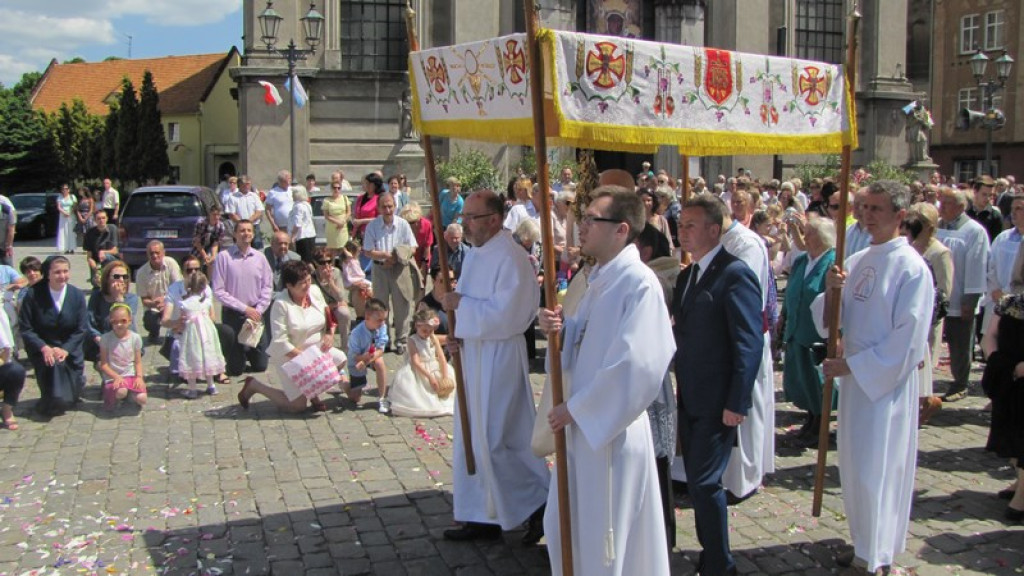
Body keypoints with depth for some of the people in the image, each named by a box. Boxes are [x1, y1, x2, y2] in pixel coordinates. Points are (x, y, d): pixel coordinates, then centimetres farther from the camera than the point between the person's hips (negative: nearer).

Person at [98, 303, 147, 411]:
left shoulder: (135, 338, 0)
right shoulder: (106, 338, -6)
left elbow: (138, 362, 3)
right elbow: (103, 364, -5)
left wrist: (139, 377, -14)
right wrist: (116, 377, -19)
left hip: (131, 375, 2)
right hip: (113, 376, -2)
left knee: (141, 398, -22)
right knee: (121, 392, -34)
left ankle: (130, 394, 16)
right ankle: (111, 397, 4)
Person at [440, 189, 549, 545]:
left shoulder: (510, 259, -19)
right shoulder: (474, 255, 11)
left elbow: (505, 315, -25)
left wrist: (461, 304, -17)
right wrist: (459, 330, 0)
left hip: (499, 357, -10)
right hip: (473, 353, 10)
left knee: (494, 441, -4)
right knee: (474, 440, 14)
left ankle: (540, 503, 13)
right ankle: (485, 517, 25)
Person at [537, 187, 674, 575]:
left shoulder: (639, 283, -20)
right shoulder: (600, 277, 9)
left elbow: (635, 366, -27)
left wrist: (577, 408, -18)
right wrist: (559, 328, -6)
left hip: (612, 429, -9)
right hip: (583, 423, 9)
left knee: (607, 541, 7)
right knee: (565, 526, 21)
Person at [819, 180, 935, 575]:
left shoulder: (911, 268, -14)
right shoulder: (856, 261, 8)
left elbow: (908, 339, -17)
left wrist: (852, 365, -17)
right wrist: (830, 291, -10)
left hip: (887, 383, -7)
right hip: (853, 378, 7)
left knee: (876, 472, -1)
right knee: (854, 466, 15)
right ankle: (863, 543, 31)